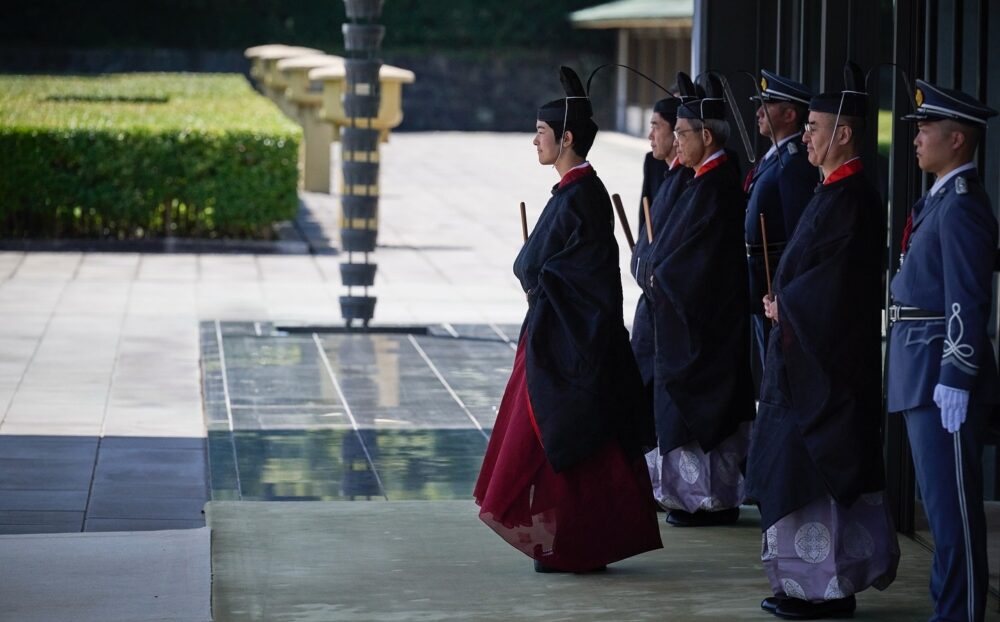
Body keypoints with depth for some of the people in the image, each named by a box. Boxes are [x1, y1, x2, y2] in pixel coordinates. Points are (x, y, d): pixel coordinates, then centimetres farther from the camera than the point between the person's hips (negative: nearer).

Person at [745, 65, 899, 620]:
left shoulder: (851, 199, -17)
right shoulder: (835, 192, 13)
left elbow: (835, 283, -22)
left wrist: (784, 307, -9)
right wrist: (784, 301, 5)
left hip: (828, 360, -10)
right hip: (810, 354, 10)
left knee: (818, 470, -6)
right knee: (804, 467, 13)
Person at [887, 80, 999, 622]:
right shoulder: (939, 200, 17)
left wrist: (955, 379, -23)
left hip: (944, 372, -10)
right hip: (922, 373, 10)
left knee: (952, 504, -6)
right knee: (941, 501, 15)